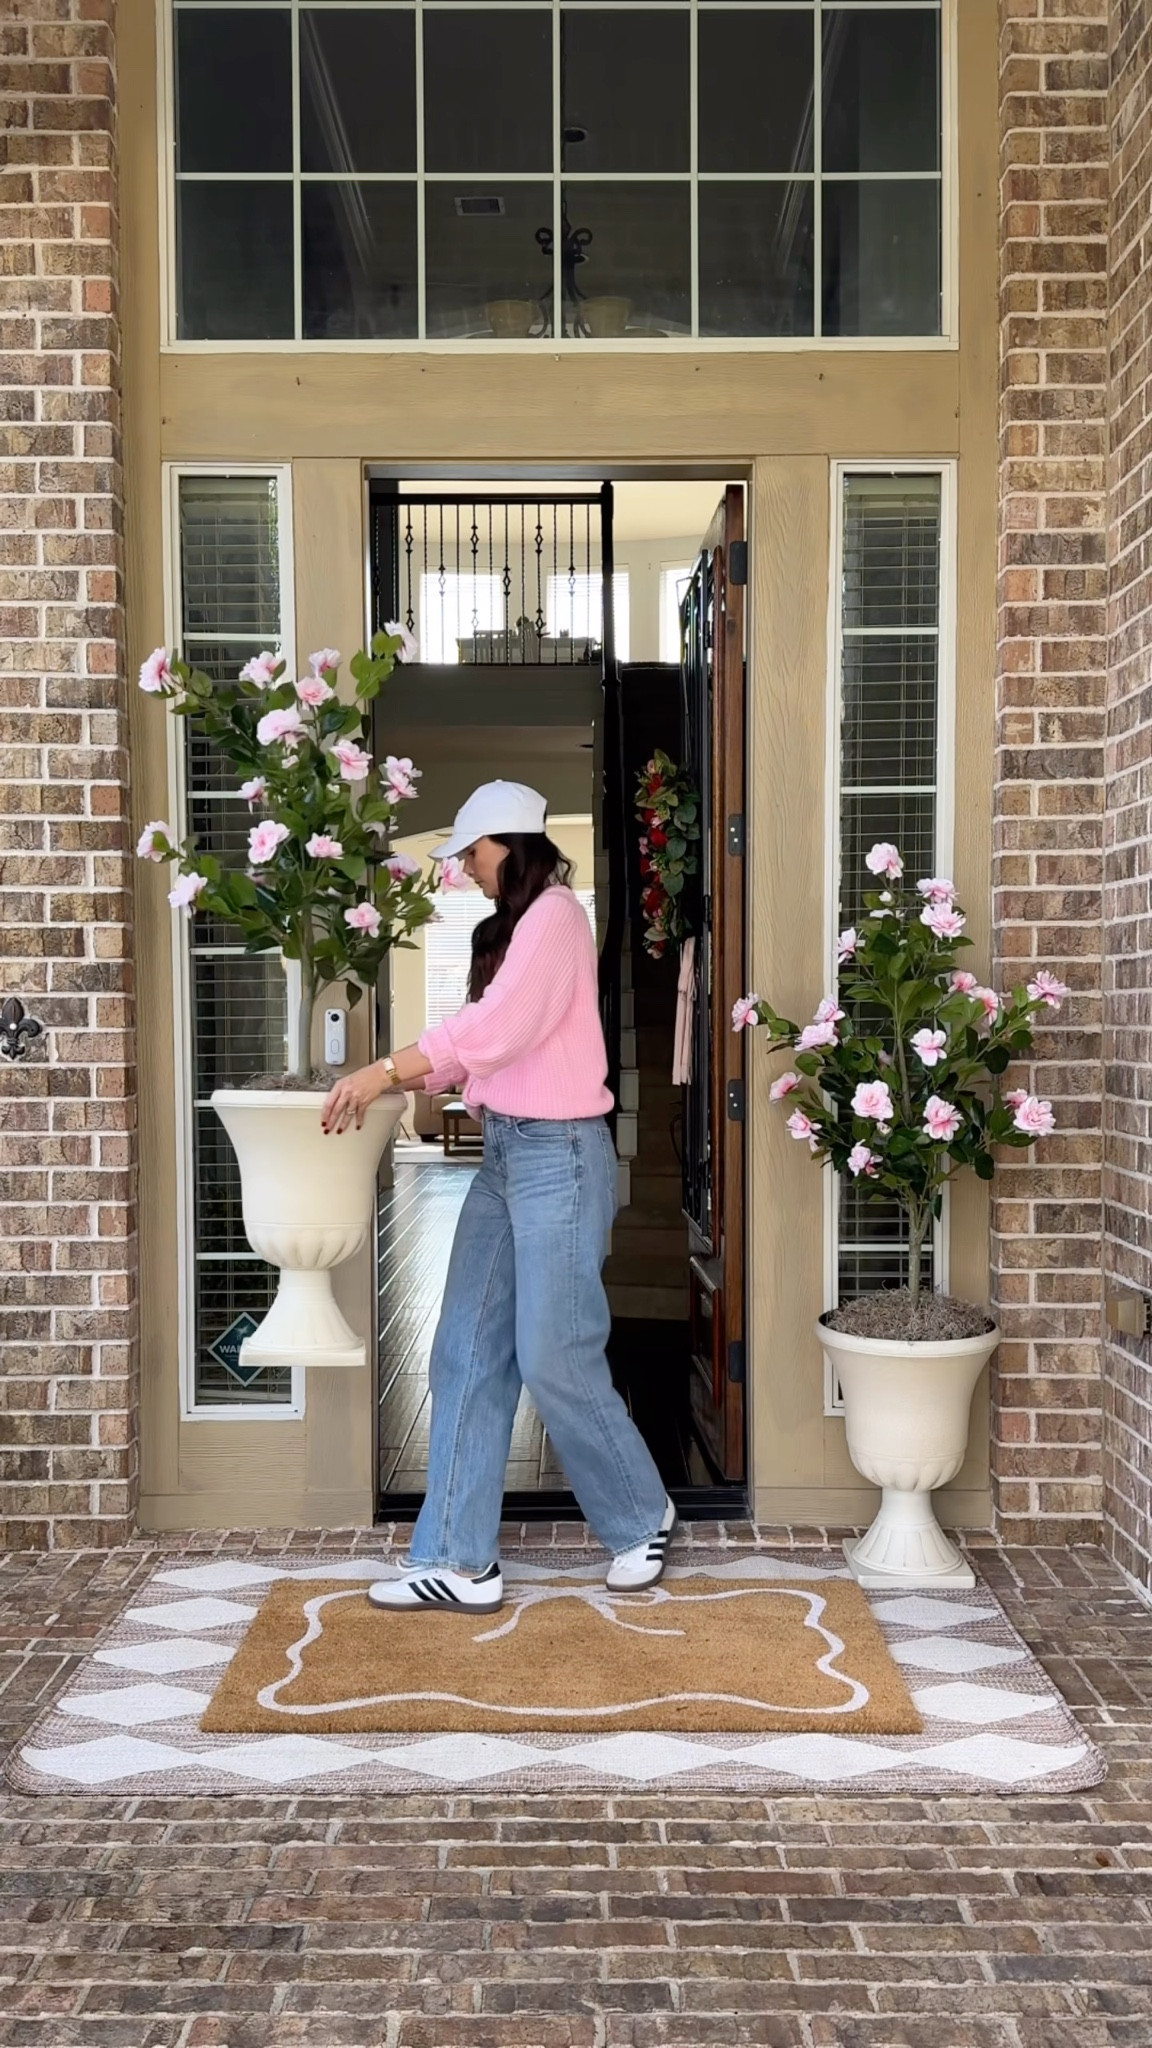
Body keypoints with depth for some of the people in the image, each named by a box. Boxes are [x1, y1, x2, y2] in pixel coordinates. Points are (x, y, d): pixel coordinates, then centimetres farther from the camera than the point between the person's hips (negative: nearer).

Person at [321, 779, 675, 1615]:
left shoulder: (556, 916, -11)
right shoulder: (515, 926, 19)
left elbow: (495, 1026, -21)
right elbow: (481, 1041, 14)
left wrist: (387, 1069, -19)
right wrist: (403, 1082, 2)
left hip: (559, 1157, -9)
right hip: (506, 1154, 9)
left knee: (556, 1361, -2)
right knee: (467, 1354, 5)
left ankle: (643, 1519, 20)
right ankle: (459, 1559, 10)